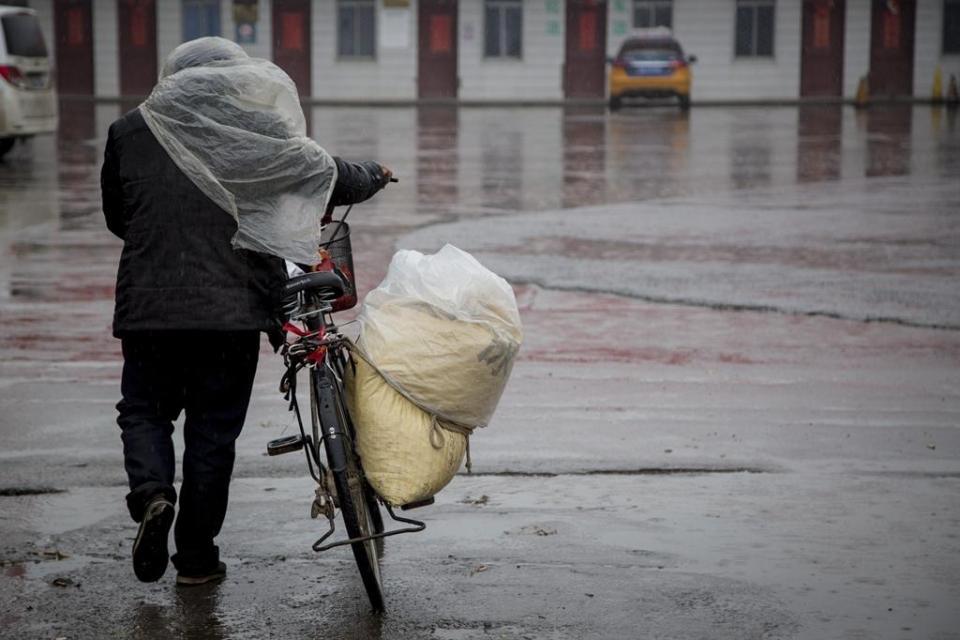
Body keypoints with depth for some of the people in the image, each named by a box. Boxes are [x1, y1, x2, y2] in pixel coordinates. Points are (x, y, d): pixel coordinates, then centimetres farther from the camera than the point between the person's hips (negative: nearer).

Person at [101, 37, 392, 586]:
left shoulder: (130, 132, 5)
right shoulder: (254, 129, -2)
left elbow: (116, 217, 16)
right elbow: (327, 176, 4)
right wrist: (374, 176, 25)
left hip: (148, 306, 1)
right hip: (233, 309, -1)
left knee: (144, 410, 19)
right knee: (214, 428, 9)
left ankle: (152, 492, -10)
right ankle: (197, 557, 15)